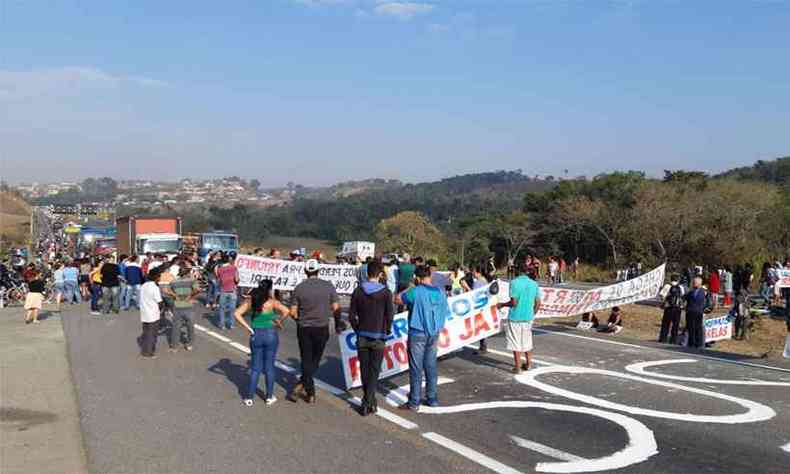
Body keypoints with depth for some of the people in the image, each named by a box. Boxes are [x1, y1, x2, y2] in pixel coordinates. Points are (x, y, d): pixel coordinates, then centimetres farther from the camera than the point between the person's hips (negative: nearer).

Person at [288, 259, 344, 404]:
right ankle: (300, 386, 13)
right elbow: (336, 308, -4)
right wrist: (338, 323, 13)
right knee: (315, 360, 16)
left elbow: (293, 312, -5)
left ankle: (310, 394, 12)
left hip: (304, 328, 0)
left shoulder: (299, 288, -6)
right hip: (322, 328, 0)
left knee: (306, 361, 11)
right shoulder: (328, 286, -6)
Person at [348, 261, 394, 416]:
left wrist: (358, 330, 13)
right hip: (378, 338, -2)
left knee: (364, 369, 13)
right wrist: (387, 331, 6)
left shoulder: (358, 291, 0)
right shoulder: (385, 292, -8)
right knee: (374, 370, 3)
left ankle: (370, 400, 24)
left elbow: (351, 316, 0)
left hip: (362, 337, 3)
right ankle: (367, 404, -3)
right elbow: (390, 315, -10)